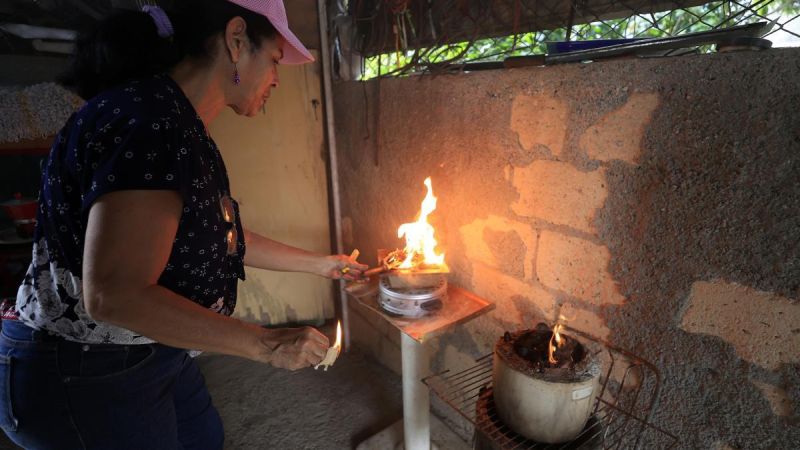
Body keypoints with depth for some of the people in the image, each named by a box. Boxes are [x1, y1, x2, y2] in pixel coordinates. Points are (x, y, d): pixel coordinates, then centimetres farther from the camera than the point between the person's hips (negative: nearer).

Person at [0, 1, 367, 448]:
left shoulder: (183, 130, 4)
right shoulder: (149, 122, -27)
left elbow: (221, 236, 11)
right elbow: (114, 295, -31)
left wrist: (320, 263, 17)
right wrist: (266, 344, -24)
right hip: (84, 377, -8)